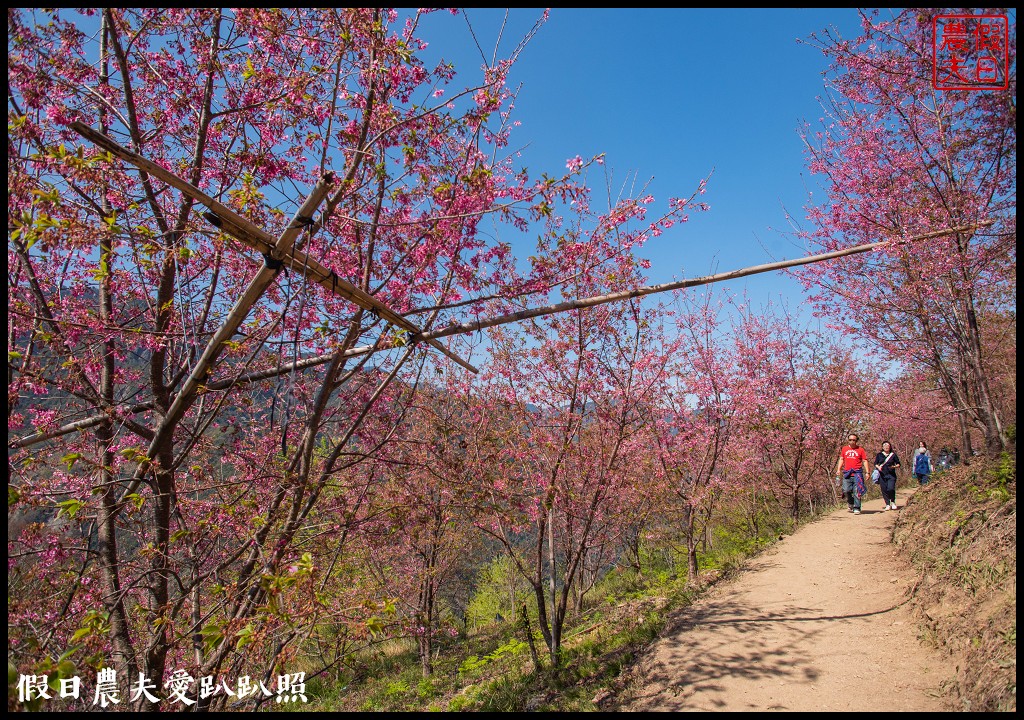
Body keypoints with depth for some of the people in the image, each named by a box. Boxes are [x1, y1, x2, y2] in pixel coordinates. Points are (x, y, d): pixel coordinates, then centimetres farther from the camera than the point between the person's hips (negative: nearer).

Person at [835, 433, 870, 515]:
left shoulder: (860, 449, 4)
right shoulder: (844, 449, 12)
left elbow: (865, 461, 4)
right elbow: (841, 459, 17)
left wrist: (867, 472, -3)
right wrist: (838, 469, 7)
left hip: (857, 473, -3)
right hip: (847, 473, 3)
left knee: (856, 491, -5)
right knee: (846, 491, 0)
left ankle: (857, 508, 0)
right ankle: (851, 504, 26)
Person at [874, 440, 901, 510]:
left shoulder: (893, 455, 6)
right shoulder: (879, 455, 9)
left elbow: (898, 464, 11)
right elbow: (875, 464, 12)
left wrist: (894, 466, -9)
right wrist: (878, 467, -9)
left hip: (891, 475, -1)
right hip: (882, 475, 2)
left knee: (891, 489, -15)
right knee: (884, 490, 0)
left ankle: (893, 502, 10)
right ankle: (887, 505, 12)